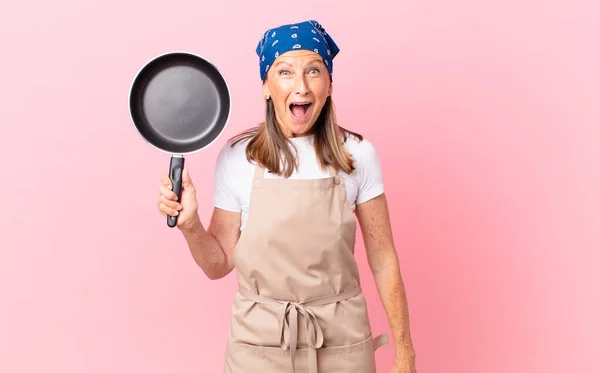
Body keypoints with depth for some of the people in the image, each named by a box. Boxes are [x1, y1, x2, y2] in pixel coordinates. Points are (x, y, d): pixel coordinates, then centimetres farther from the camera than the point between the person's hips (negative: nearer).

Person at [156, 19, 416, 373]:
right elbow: (220, 264, 0)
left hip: (342, 343, 1)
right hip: (260, 343, 0)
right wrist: (190, 225, -19)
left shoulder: (357, 155, -7)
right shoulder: (236, 157, -8)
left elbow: (383, 259, -2)